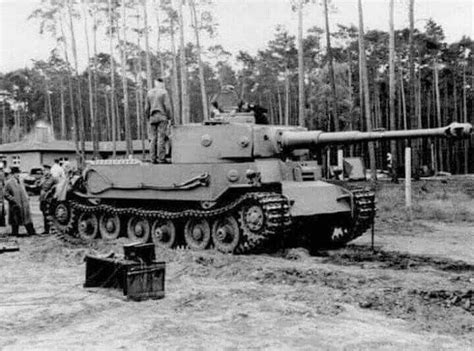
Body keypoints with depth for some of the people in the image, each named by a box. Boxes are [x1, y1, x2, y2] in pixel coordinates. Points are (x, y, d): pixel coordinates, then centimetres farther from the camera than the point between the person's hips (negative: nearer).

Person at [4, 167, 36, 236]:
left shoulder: (20, 182, 12)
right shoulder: (9, 183, -9)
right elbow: (6, 194, -10)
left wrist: (26, 198, 12)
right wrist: (13, 200, -16)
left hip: (24, 204, 6)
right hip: (15, 205, -6)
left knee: (27, 219, 6)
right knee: (15, 220, 3)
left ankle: (31, 232, 9)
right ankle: (14, 233, 14)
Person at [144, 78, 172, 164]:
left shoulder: (149, 93, 12)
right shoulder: (164, 92, -2)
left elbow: (147, 108, 11)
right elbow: (167, 106, -9)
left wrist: (148, 119, 18)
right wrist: (169, 118, -1)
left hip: (152, 117, 4)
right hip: (162, 117, -4)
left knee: (153, 138, 3)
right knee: (161, 138, -7)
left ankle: (153, 158, -1)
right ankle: (161, 158, -11)